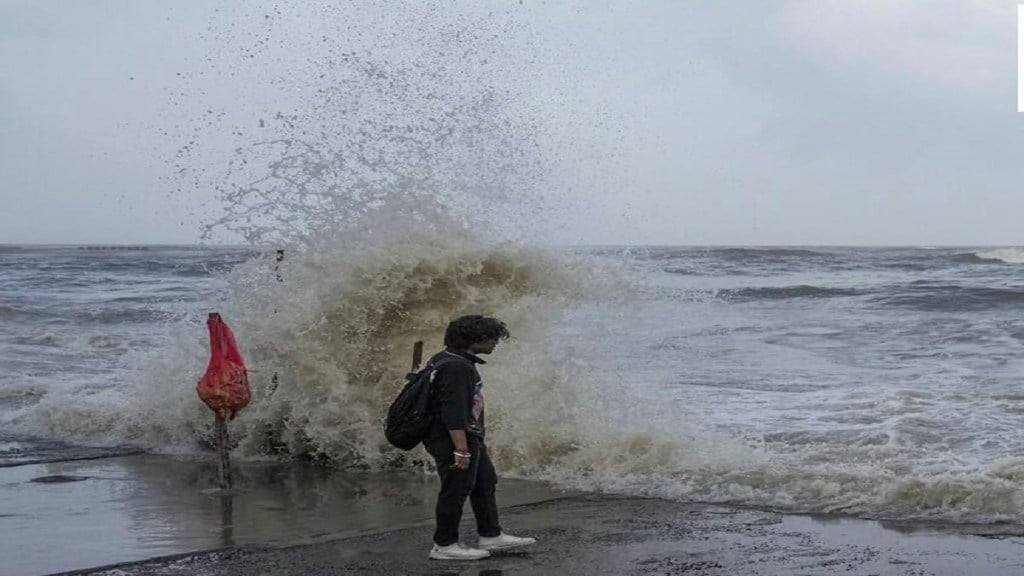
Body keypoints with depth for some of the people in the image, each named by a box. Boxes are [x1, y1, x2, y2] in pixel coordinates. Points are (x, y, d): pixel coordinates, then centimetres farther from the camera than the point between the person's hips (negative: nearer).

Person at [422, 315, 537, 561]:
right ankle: (444, 545, 9)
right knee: (456, 490, -1)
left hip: (470, 437, 11)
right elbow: (453, 412, -28)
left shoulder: (456, 360, 11)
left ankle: (491, 535, 25)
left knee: (485, 483, 16)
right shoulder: (455, 368, -23)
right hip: (455, 439, -11)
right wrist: (461, 450, -29)